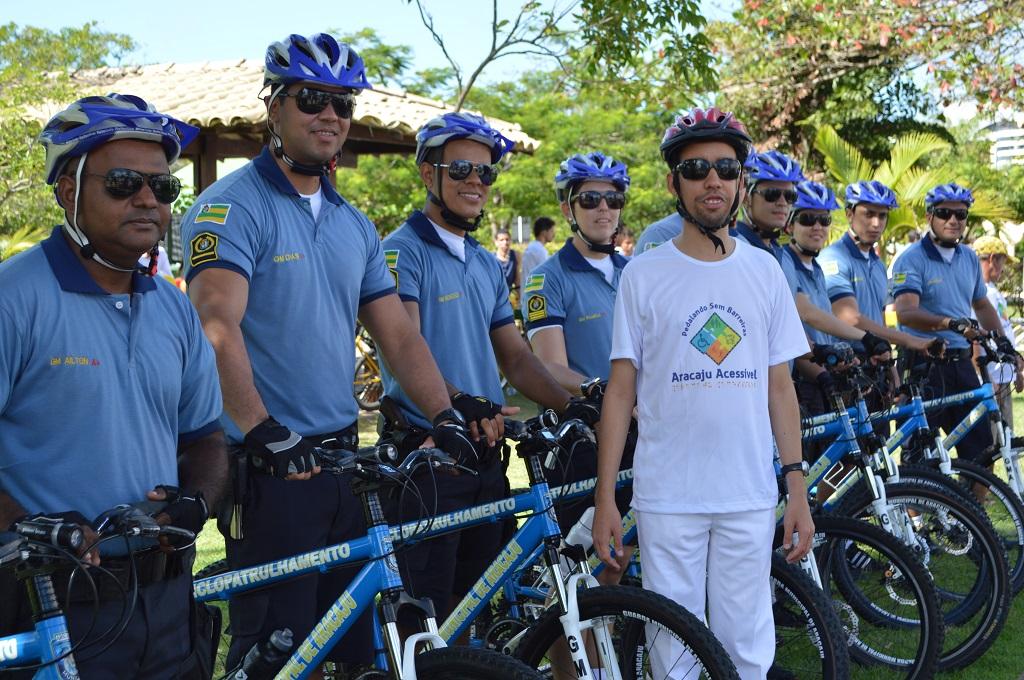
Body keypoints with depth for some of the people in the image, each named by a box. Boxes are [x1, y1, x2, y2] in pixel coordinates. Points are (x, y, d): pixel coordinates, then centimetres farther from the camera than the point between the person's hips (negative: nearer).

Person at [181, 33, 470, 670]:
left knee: (353, 643, 15)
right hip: (270, 470, -7)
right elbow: (218, 326, -22)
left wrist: (446, 417, -1)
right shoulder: (233, 206, -8)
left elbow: (400, 335, 12)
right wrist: (265, 434, -33)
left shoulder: (356, 226, 14)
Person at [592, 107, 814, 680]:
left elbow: (780, 386, 9)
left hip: (751, 497, 2)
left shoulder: (765, 271, 7)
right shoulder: (645, 274, 0)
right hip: (668, 498, -2)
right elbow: (621, 391, 0)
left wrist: (799, 487, 3)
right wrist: (605, 497, -4)